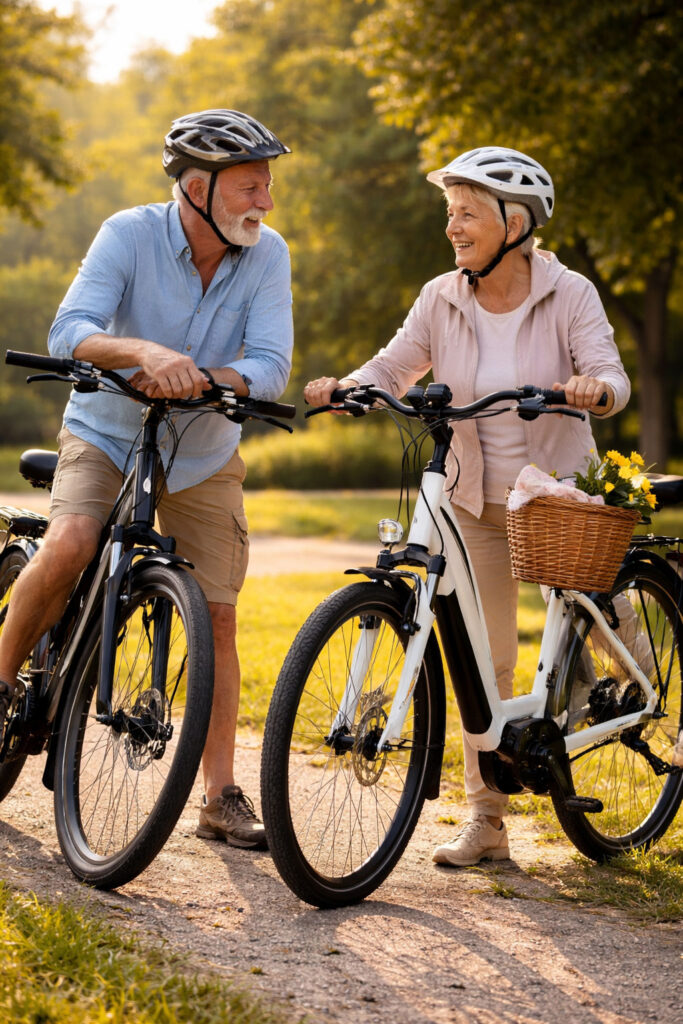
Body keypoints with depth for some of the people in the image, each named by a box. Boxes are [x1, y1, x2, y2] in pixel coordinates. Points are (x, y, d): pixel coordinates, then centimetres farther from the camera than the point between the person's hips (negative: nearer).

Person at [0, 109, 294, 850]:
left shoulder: (267, 255, -13)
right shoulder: (130, 235, -19)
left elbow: (271, 366, -20)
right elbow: (69, 331, -31)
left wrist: (201, 380, -40)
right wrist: (145, 353, -51)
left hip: (202, 456, 3)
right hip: (106, 436, -3)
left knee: (217, 618, 0)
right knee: (68, 546, -30)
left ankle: (220, 796, 9)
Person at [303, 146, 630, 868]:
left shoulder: (569, 295, -13)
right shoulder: (442, 300, -5)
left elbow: (611, 376, -23)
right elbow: (392, 369, -6)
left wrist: (594, 389, -46)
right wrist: (342, 389, -26)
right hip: (476, 500, 3)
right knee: (485, 659, 3)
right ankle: (485, 820, 8)